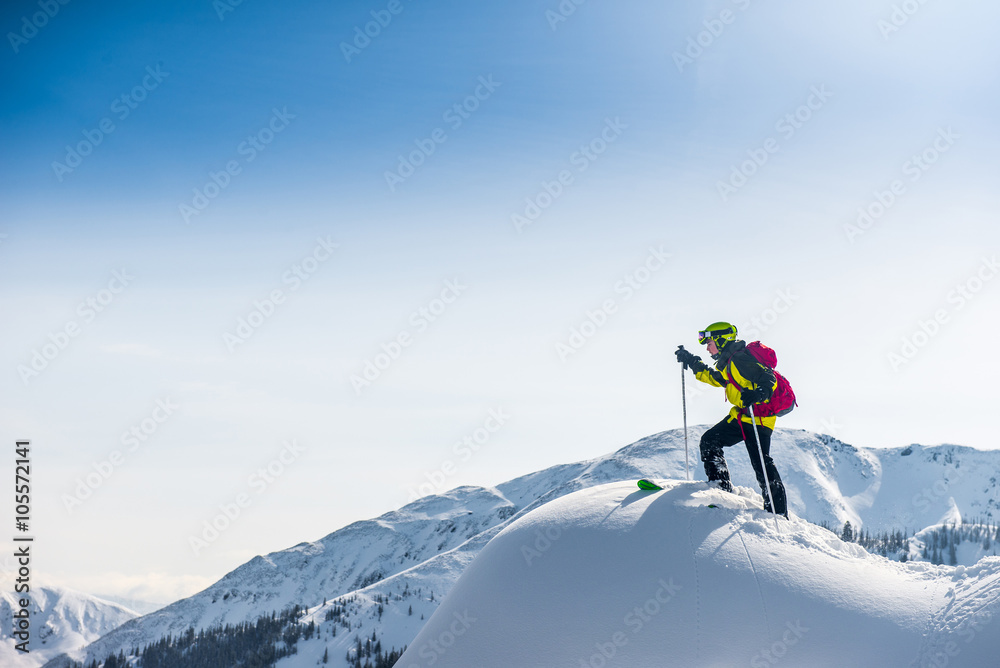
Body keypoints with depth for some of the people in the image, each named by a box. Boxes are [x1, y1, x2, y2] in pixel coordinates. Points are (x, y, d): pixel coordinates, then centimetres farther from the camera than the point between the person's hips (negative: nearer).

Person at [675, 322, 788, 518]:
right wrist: (692, 362, 34)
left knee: (761, 462, -13)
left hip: (757, 415, -10)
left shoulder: (739, 358, -16)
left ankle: (778, 513, -10)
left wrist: (758, 394, -44)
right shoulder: (726, 363, 14)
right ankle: (721, 486, 12)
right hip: (740, 416, 10)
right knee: (709, 441, 9)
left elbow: (768, 378, -25)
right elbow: (714, 377, 35)